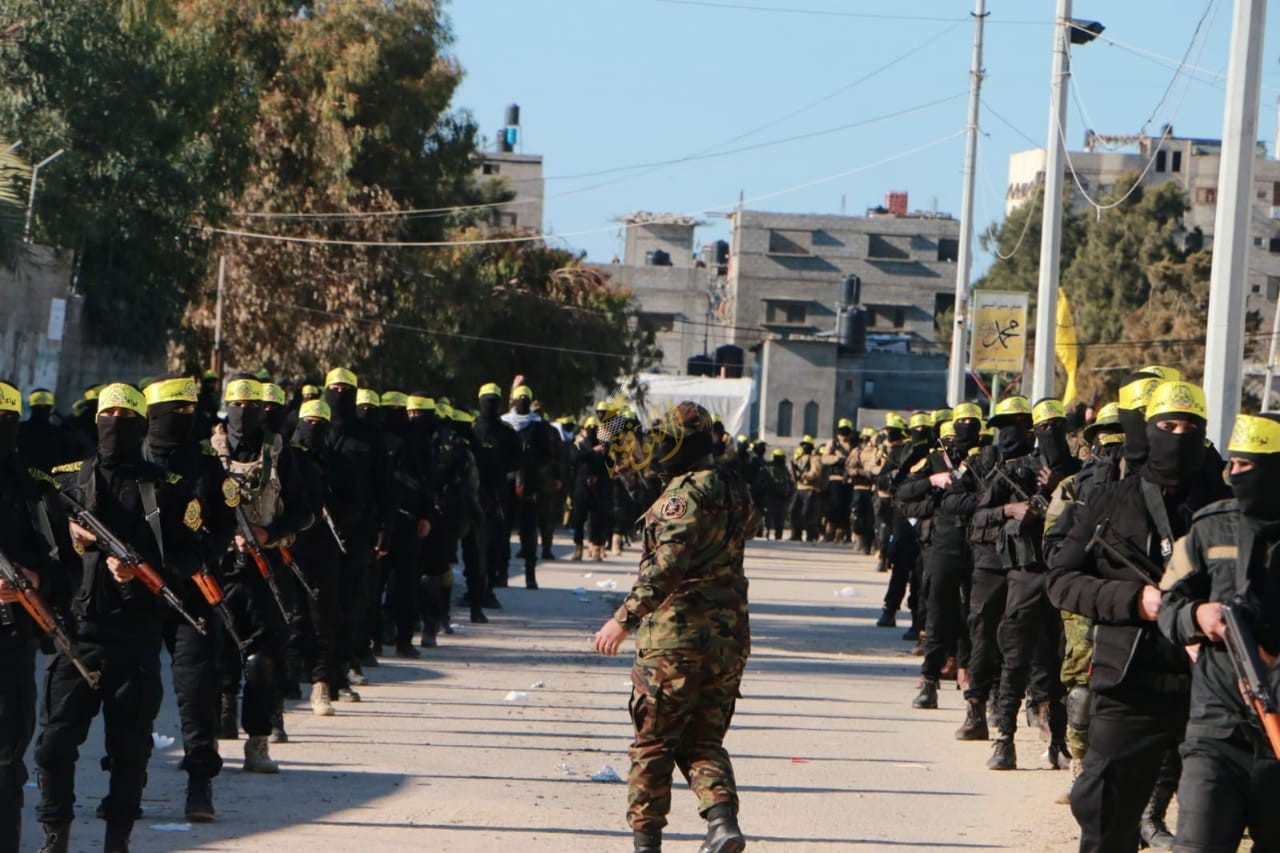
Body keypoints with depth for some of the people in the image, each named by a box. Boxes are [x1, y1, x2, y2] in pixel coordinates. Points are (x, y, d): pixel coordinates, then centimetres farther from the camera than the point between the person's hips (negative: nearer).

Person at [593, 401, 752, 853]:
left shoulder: (683, 495, -15)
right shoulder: (730, 491, 12)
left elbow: (668, 565, -24)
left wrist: (625, 618, -25)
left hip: (675, 637, -8)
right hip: (729, 640, 8)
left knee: (653, 742, 5)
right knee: (703, 741, 12)